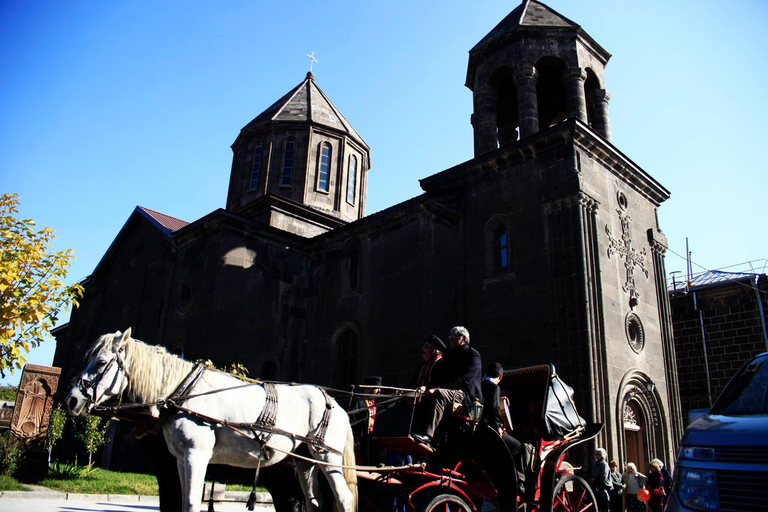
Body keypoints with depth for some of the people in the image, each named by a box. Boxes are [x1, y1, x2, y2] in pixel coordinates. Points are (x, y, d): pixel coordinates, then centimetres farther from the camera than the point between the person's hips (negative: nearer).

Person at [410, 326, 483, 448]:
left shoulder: (473, 355, -4)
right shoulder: (449, 355, 21)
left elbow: (464, 380, -17)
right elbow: (442, 377, 15)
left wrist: (438, 388, -25)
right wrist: (427, 387, -6)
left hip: (467, 394, -7)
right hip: (449, 392, 8)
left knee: (439, 394, -35)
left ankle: (426, 436, -44)